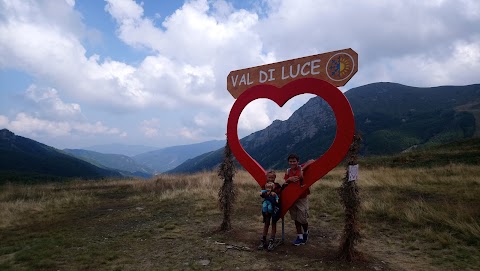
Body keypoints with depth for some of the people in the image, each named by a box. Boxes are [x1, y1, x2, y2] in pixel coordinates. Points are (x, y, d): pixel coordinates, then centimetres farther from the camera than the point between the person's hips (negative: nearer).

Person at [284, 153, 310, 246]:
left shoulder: (302, 169, -10)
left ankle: (306, 232, 30)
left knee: (302, 219, 1)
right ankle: (300, 236, 23)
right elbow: (285, 183, 4)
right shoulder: (288, 171, 5)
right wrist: (289, 179, -15)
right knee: (296, 219, 11)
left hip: (302, 197, -4)